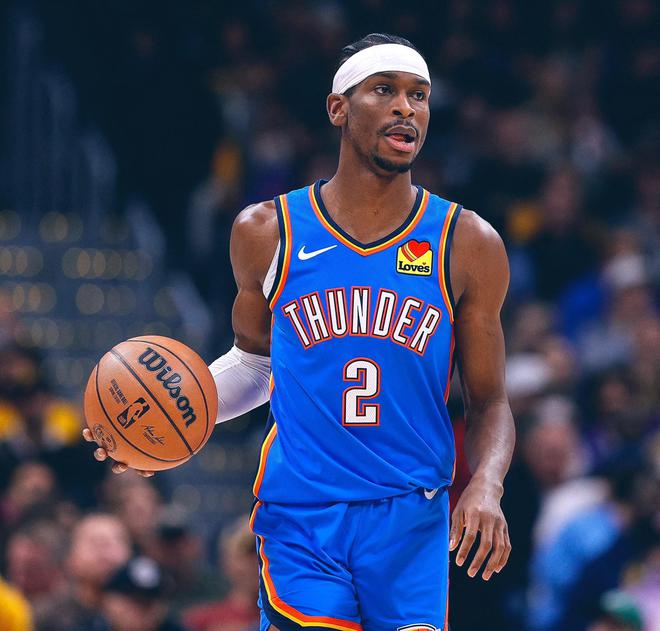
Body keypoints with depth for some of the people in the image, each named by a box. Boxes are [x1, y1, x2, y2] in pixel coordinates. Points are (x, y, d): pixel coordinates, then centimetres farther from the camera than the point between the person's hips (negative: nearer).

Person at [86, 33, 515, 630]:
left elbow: (489, 405, 6)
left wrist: (486, 486, -13)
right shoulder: (266, 233, 4)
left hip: (412, 520, 0)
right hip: (299, 521, 0)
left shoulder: (468, 245, 2)